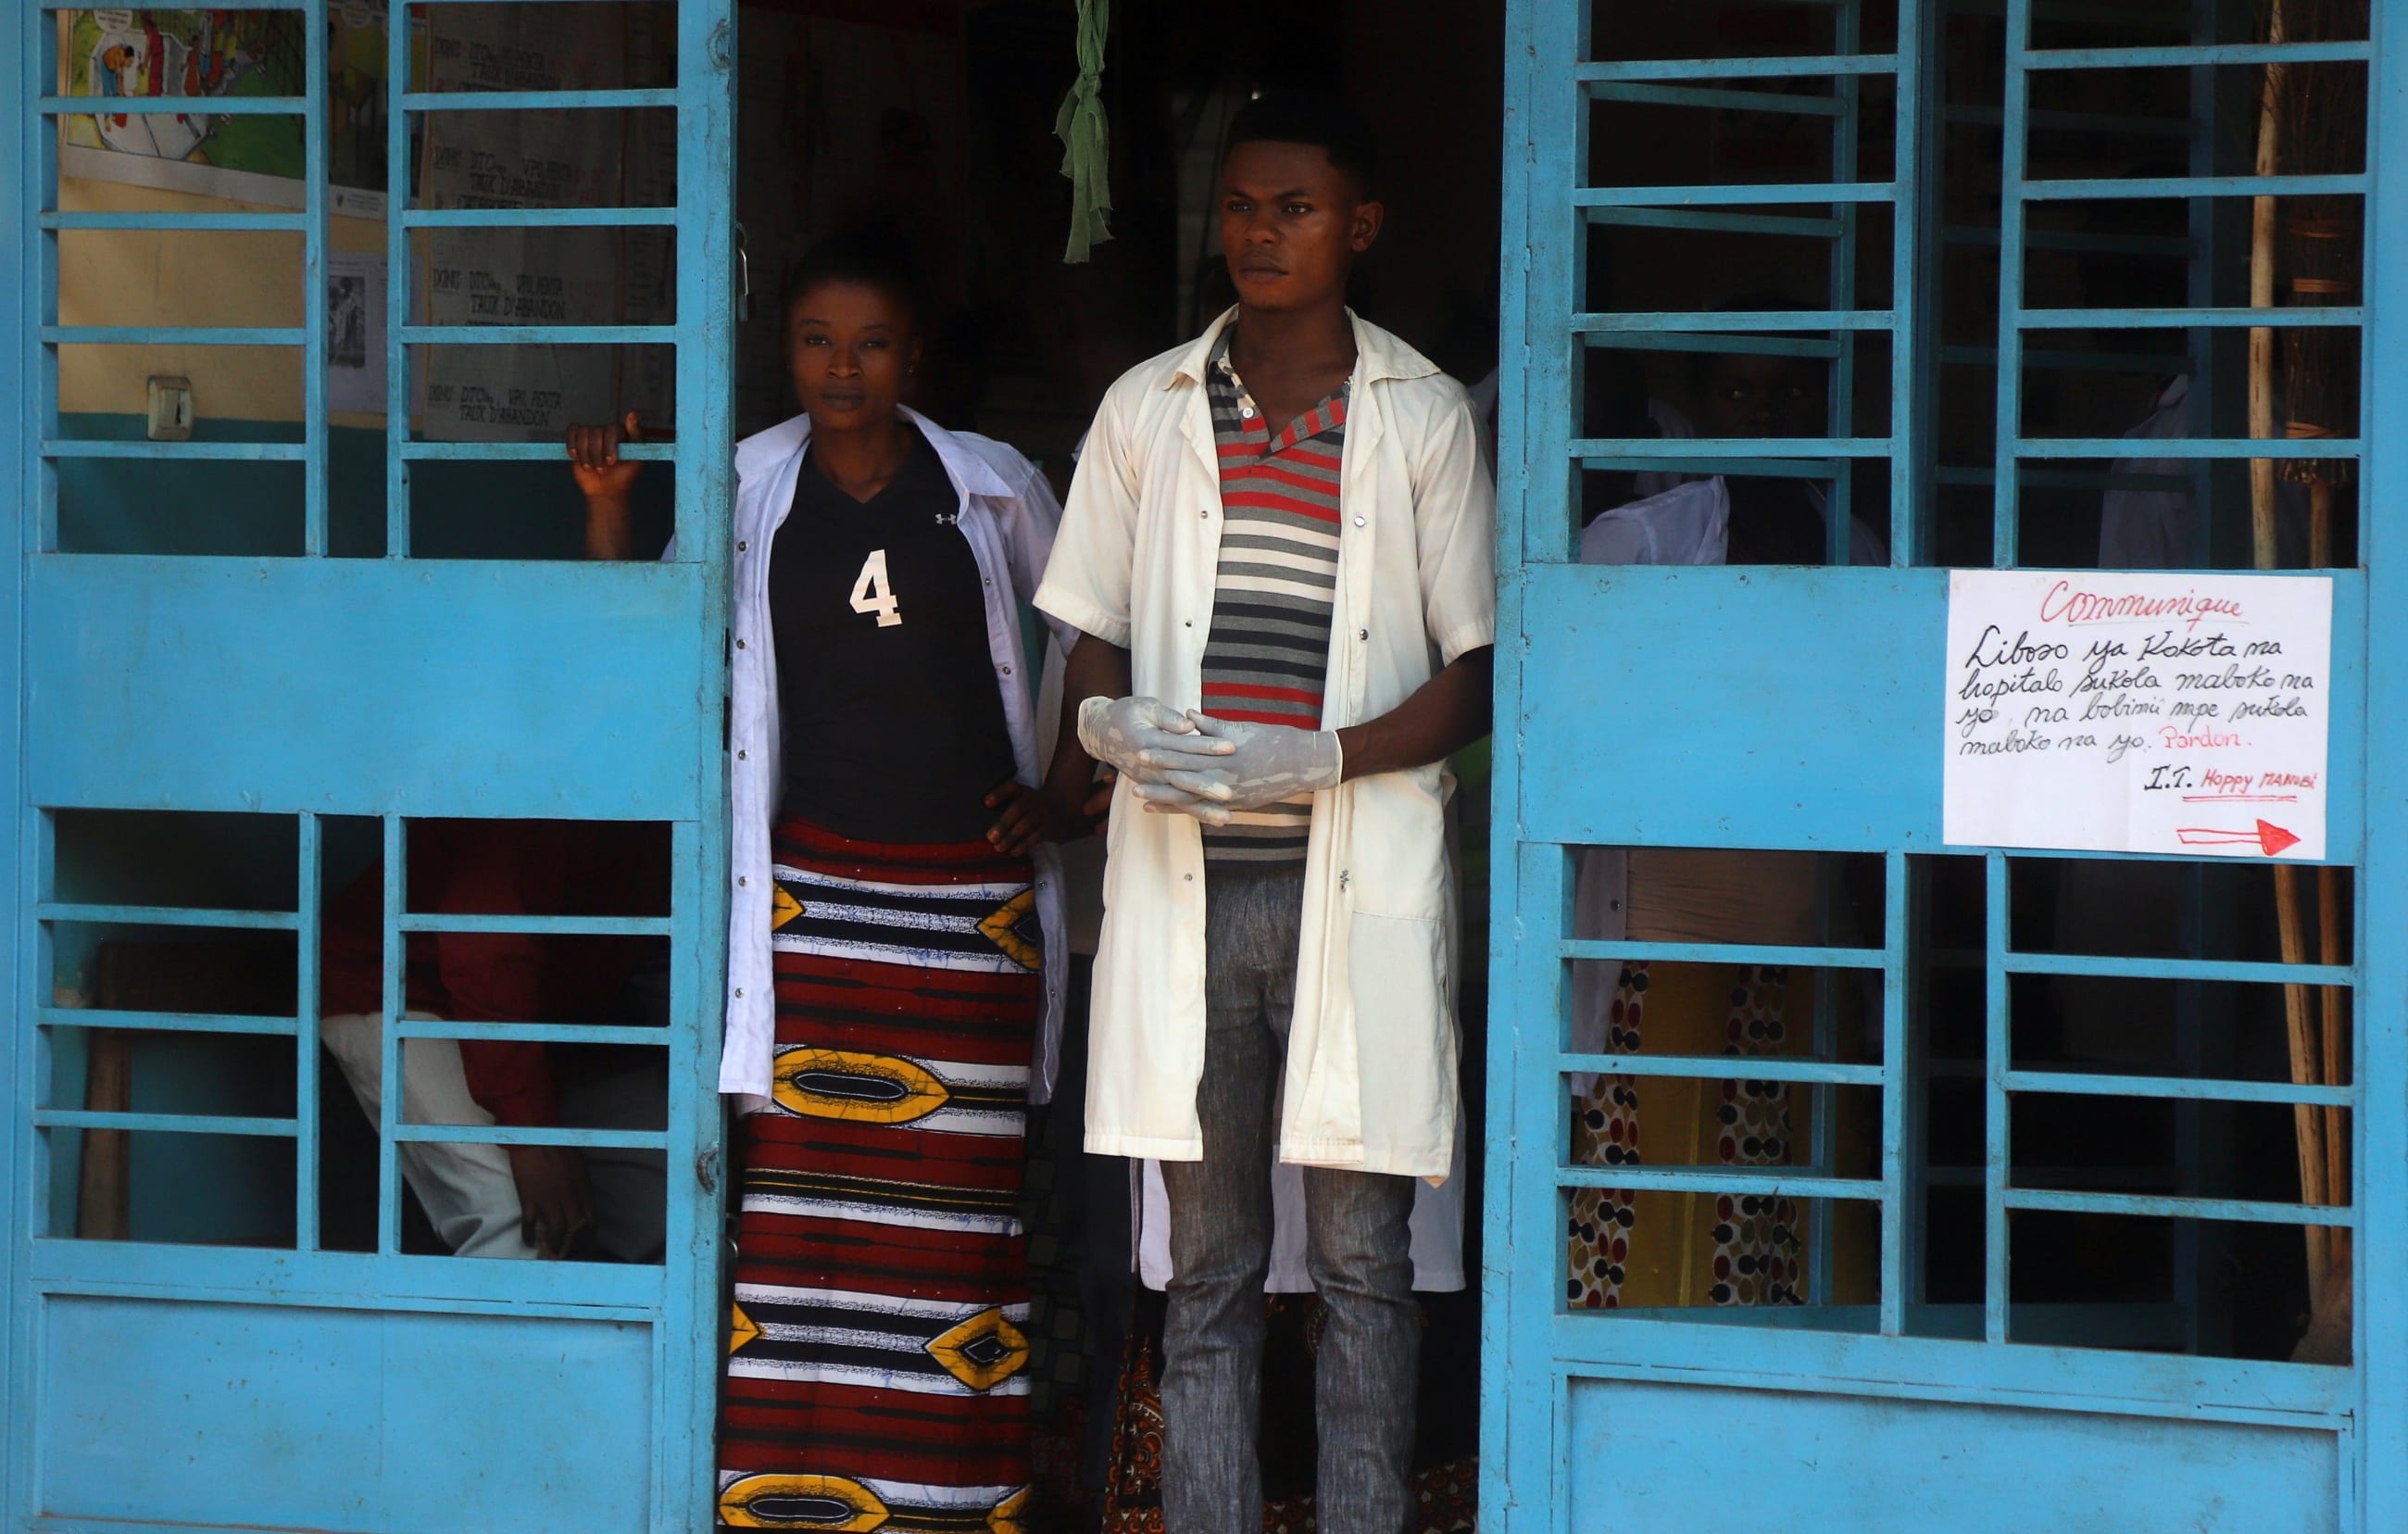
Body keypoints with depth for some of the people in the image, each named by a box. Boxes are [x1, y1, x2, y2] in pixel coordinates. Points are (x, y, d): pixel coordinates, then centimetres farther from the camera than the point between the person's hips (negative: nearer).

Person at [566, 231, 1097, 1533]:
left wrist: (1074, 787, 6)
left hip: (973, 902, 0)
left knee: (957, 1198, 1)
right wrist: (607, 508, -5)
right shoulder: (750, 489, 6)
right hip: (814, 893, 0)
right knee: (805, 1184, -6)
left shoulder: (993, 489, 6)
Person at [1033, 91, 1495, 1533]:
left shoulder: (1425, 417, 5)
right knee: (1211, 1264, 4)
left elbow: (1476, 670, 2)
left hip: (1357, 884, -2)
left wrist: (1325, 758, -13)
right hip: (1189, 878, 2)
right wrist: (1112, 724, -9)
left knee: (1364, 1256, -1)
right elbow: (1094, 646, 15)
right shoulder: (1149, 409, 11)